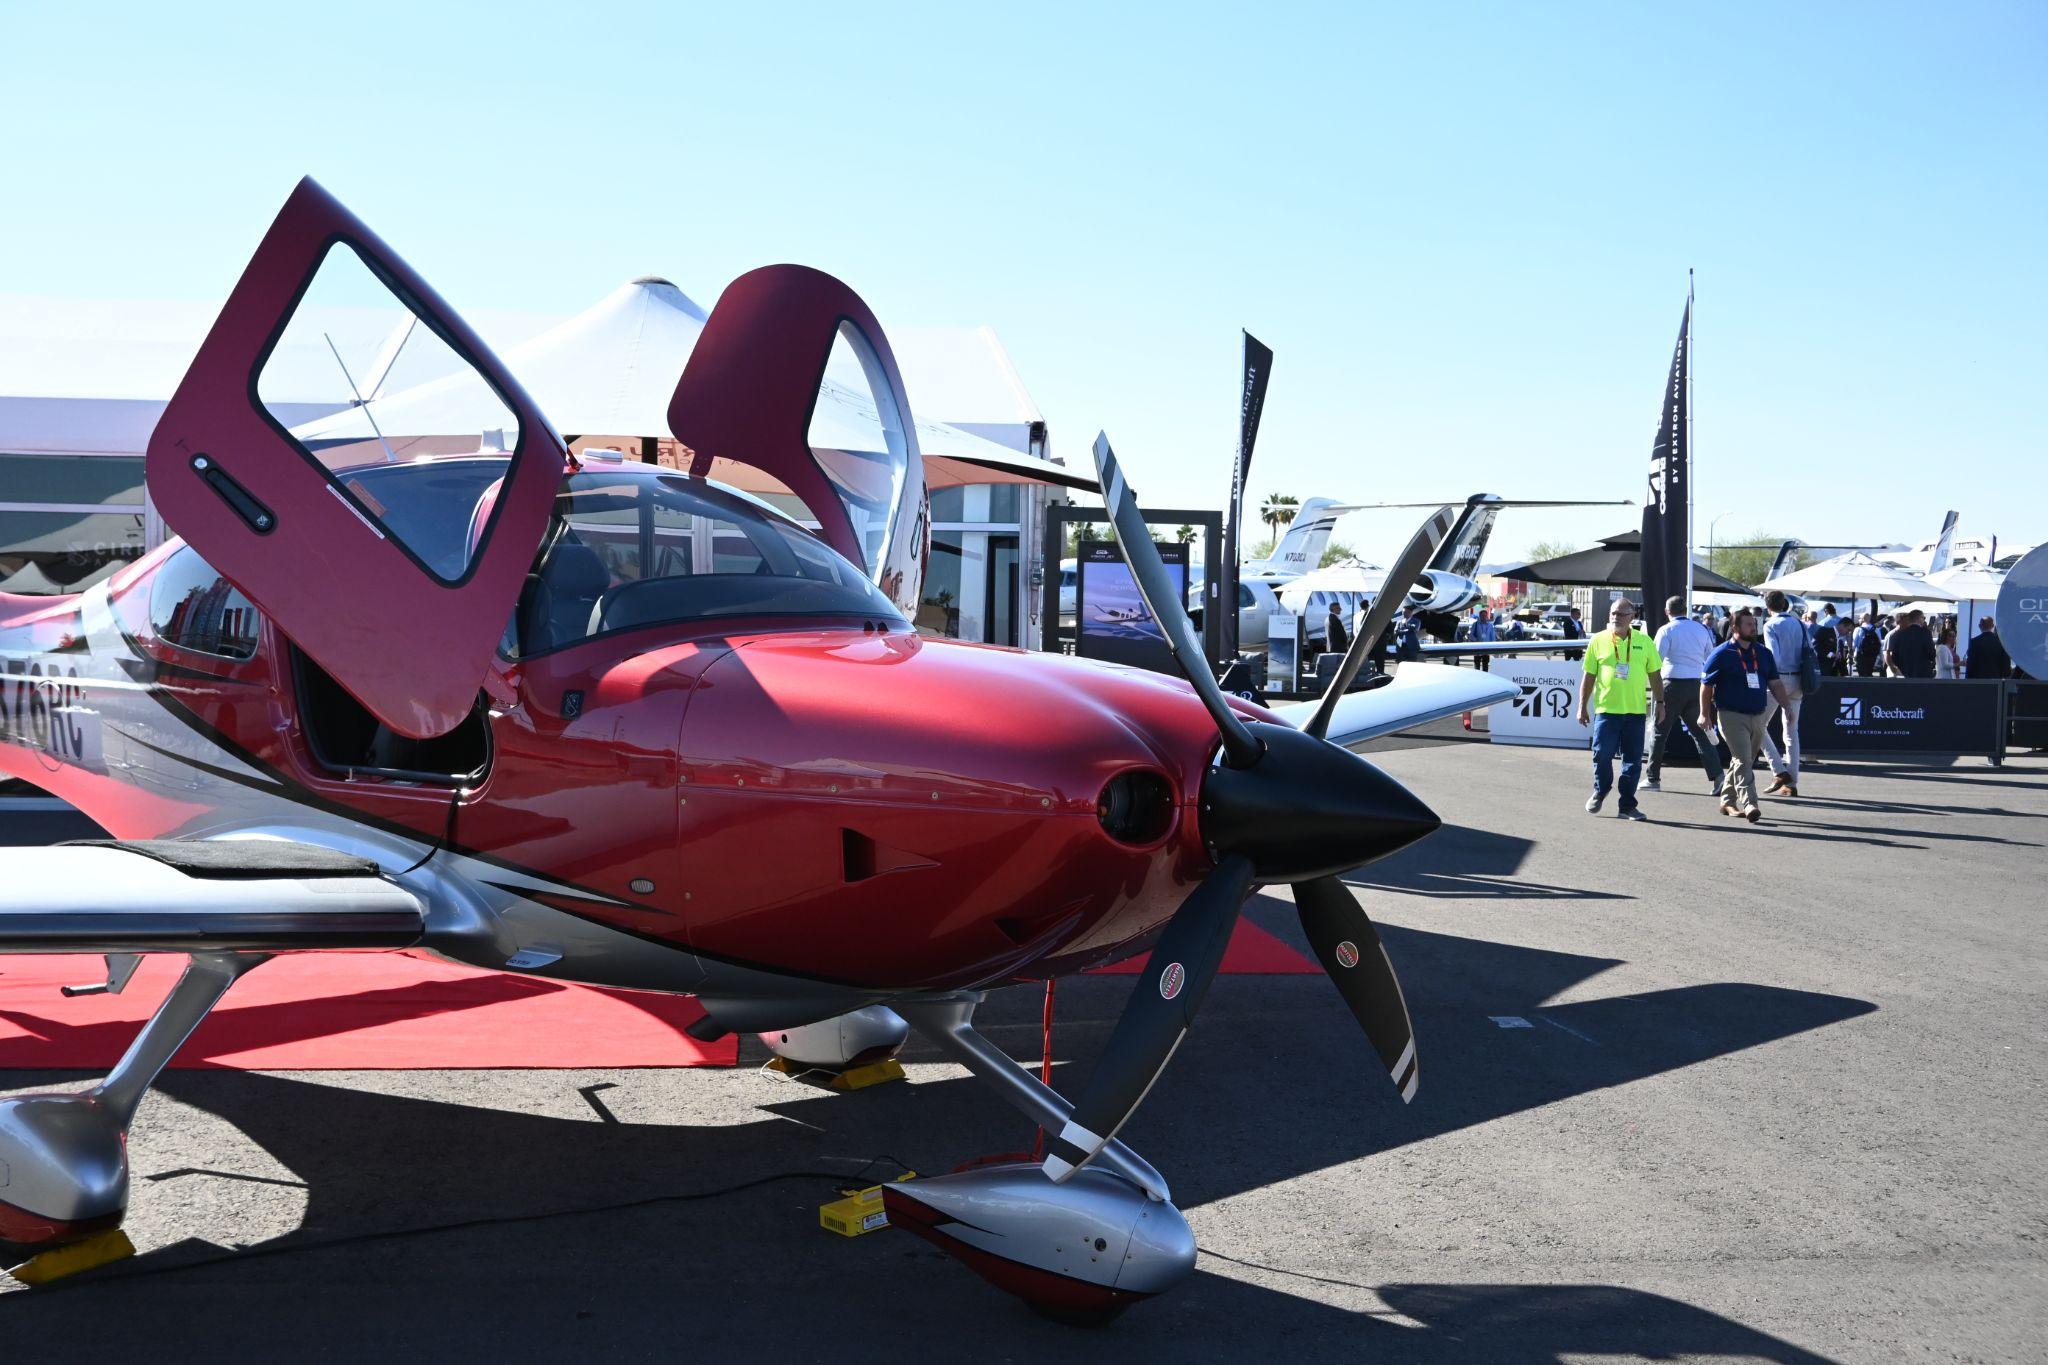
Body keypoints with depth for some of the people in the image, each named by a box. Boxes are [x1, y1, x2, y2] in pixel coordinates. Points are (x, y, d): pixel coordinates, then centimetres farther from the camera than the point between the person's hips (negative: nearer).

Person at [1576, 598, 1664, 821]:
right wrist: (1583, 707, 4)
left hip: (1636, 710, 2)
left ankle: (1627, 805, 12)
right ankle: (1599, 792, 19)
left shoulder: (1644, 642, 6)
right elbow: (1589, 676, 6)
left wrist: (1660, 703, 7)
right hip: (1607, 708, -1)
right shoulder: (1598, 641, 3)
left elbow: (1655, 676, 12)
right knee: (1602, 754, -8)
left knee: (1633, 760, 3)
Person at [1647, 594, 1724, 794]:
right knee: (1700, 732, 7)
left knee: (1660, 731, 6)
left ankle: (1653, 778, 9)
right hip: (1696, 685, 4)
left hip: (1673, 684, -4)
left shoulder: (1666, 630, -5)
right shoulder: (1701, 629, 10)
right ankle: (1716, 776, -5)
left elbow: (1656, 659, -12)